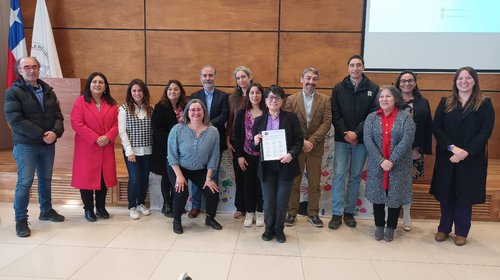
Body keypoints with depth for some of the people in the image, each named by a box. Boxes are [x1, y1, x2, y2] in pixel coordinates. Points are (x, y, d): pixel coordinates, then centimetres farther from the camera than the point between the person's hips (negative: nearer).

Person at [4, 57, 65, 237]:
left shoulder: (48, 91, 11)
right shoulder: (13, 92, -5)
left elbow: (58, 115, 6)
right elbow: (15, 120, -15)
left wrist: (55, 132, -14)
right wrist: (41, 134, -19)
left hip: (48, 145, 5)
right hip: (25, 145, -5)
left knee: (46, 179, 16)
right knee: (25, 182, -5)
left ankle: (46, 210, 32)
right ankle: (21, 220, 8)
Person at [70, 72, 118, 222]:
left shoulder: (111, 104, 9)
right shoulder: (81, 101, -3)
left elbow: (116, 124, 5)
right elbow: (77, 123, -11)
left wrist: (108, 137, -13)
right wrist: (95, 139, -16)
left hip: (106, 147, 4)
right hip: (86, 148, -3)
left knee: (104, 177, 8)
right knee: (87, 177, 2)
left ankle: (101, 207, 22)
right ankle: (88, 209, 16)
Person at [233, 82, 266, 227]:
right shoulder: (242, 113, 2)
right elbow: (236, 136, 1)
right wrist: (239, 156, -3)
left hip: (263, 155, -1)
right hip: (247, 155, 1)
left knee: (261, 183, 7)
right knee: (248, 183, 8)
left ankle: (260, 212, 23)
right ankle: (249, 212, 23)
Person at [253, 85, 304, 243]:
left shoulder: (291, 118, 0)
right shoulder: (259, 120, 7)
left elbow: (299, 141, -3)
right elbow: (255, 147, 10)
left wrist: (291, 154, -20)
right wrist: (256, 142, -13)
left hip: (285, 165, -1)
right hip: (267, 166, 2)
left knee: (282, 202, 6)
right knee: (268, 202, 6)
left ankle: (279, 229, 29)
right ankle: (269, 228, 30)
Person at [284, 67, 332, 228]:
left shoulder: (325, 100, 3)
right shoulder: (291, 100, 2)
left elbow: (327, 123, -5)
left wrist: (311, 141, -15)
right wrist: (301, 141, -13)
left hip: (315, 147, 1)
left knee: (314, 183, 8)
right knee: (294, 182, 7)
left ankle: (313, 213, 21)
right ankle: (292, 213, 19)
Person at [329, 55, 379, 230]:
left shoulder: (373, 89, 2)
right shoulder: (339, 88, 4)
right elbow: (335, 114, 0)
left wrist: (356, 133, -13)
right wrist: (346, 134, -11)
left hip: (361, 139, 0)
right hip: (342, 139, 0)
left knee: (355, 176, 8)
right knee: (339, 174, -2)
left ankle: (350, 212, 19)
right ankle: (337, 214, 4)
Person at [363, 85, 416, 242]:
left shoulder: (405, 117, -1)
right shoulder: (371, 117, 4)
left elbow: (407, 139, -12)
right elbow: (367, 140, -6)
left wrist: (392, 160, -18)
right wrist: (381, 161, -16)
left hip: (399, 167, -1)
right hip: (377, 166, 2)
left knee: (396, 196, 6)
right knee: (378, 195, 8)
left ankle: (391, 228, 24)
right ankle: (379, 227, 25)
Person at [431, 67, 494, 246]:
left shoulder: (484, 104, 0)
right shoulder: (445, 103, 4)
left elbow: (486, 132, -7)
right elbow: (436, 127, -3)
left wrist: (466, 152, -17)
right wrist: (452, 147, -16)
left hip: (472, 159, -1)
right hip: (446, 157, 2)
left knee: (465, 195, 6)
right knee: (446, 194, 7)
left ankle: (461, 232, 21)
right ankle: (444, 228, 22)